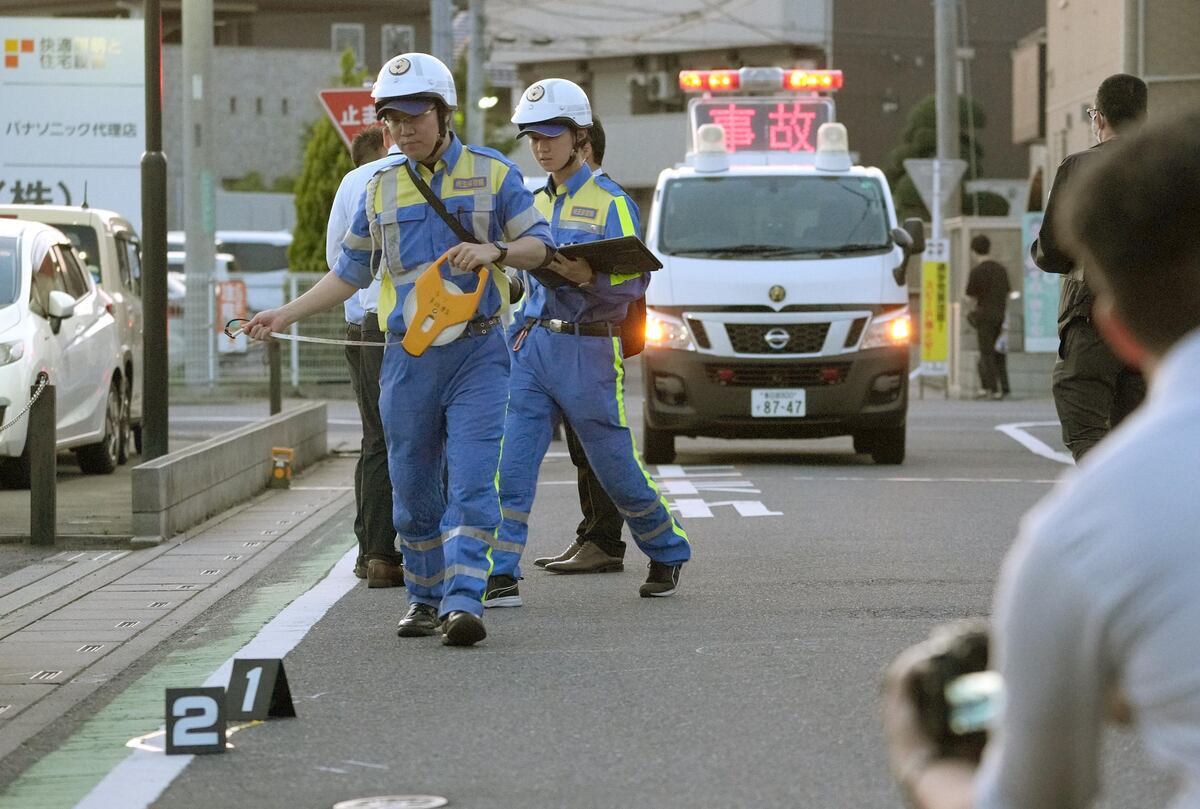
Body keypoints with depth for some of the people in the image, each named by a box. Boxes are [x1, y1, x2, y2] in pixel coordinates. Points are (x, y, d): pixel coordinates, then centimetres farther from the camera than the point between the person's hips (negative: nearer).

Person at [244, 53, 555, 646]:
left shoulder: (492, 173, 1)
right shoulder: (381, 190, 11)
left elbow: (540, 246, 2)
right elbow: (350, 272, 19)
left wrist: (495, 250, -18)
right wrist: (286, 314, 11)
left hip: (477, 352, -4)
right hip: (407, 358, 4)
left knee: (471, 481, -13)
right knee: (413, 487, 8)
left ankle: (464, 601, -19)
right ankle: (424, 599, 20)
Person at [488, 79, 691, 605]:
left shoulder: (611, 202, -6)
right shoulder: (534, 203, 15)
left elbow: (635, 280, -13)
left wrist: (590, 279, -31)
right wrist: (527, 326, 10)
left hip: (590, 350, -5)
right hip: (534, 344, 5)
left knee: (616, 466, 6)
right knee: (511, 459, -9)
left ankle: (667, 554, 27)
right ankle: (502, 575, -10)